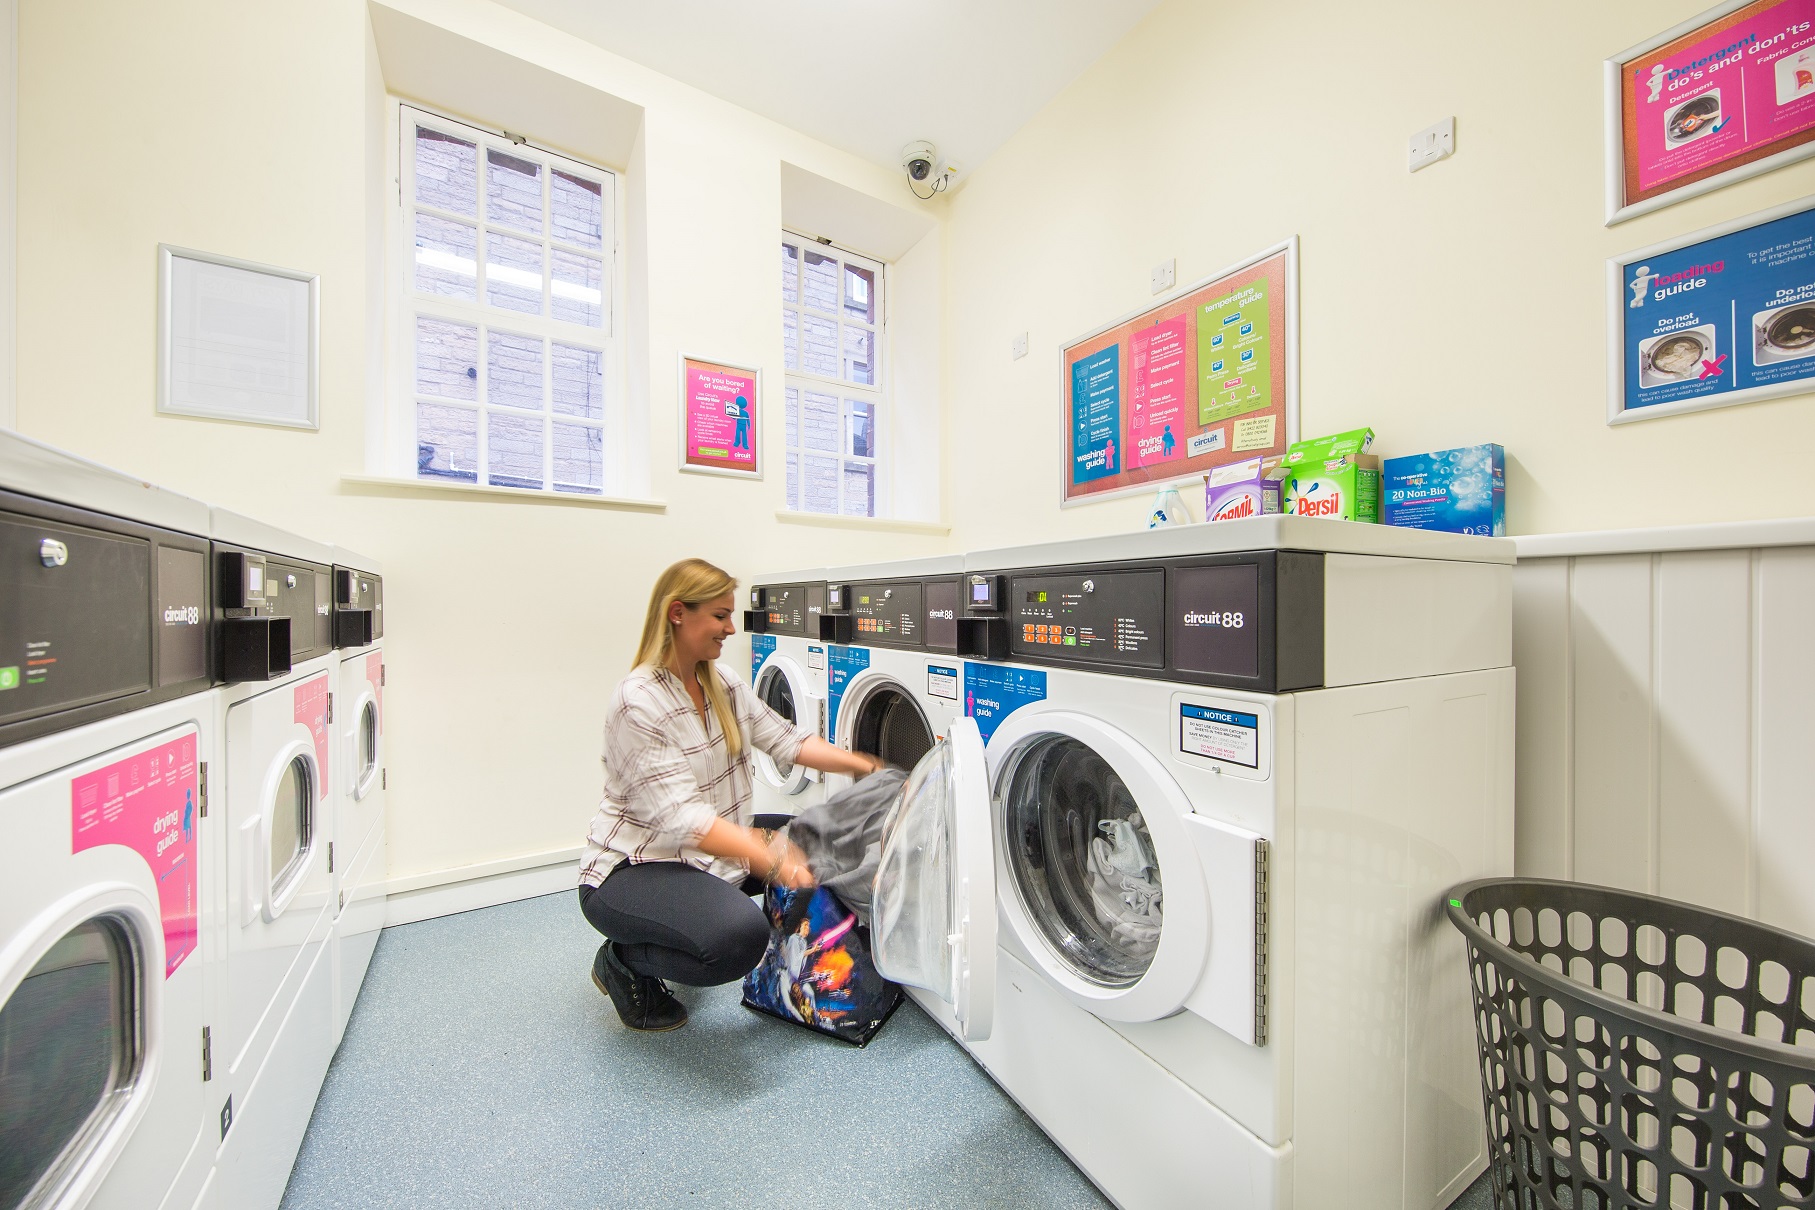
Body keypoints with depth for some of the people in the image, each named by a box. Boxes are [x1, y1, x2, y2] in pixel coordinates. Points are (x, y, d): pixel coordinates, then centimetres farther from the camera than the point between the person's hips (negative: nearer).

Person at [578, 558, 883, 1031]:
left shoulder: (723, 685, 3)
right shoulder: (638, 702, -23)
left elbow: (786, 742, 3)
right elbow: (677, 817, -29)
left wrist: (867, 767, -8)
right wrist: (770, 858, -38)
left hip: (709, 855, 9)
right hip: (632, 869, -9)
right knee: (741, 934, -32)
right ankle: (624, 962, 0)